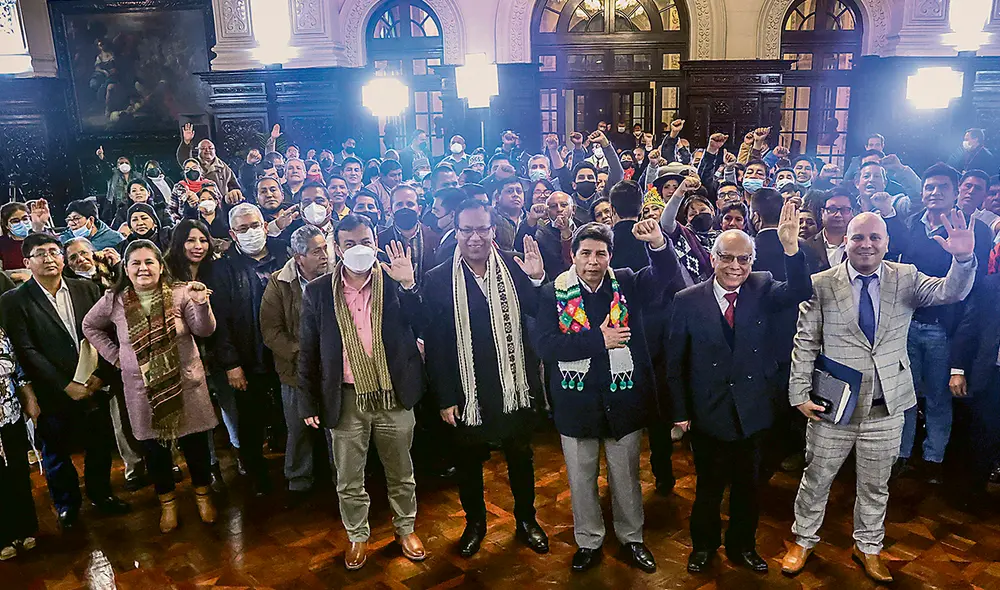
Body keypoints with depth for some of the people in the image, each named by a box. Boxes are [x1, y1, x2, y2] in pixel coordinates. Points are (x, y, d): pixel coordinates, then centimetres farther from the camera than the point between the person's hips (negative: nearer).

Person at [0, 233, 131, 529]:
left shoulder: (87, 289, 3)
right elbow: (26, 351, -11)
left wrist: (102, 374, -8)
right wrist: (66, 386, -15)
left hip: (95, 386, 3)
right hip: (53, 394, -2)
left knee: (100, 446, 15)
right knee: (57, 452, 15)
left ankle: (101, 493, 38)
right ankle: (67, 504, 36)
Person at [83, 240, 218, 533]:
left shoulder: (179, 293, -8)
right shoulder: (114, 300, -3)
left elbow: (205, 330, -15)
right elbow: (90, 326, 15)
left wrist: (201, 305, -34)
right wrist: (114, 356, 5)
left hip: (185, 383, -1)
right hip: (143, 389, 2)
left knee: (194, 442, 8)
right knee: (154, 447, 12)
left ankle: (203, 493, 31)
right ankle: (167, 501, 32)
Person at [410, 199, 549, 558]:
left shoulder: (514, 269, -6)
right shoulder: (437, 280, -9)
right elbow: (434, 344, -7)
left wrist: (536, 280, -23)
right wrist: (445, 398, -8)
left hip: (515, 388, 1)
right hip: (467, 393, -1)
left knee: (521, 458, 20)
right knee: (468, 462, 18)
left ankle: (526, 519, 43)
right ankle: (475, 522, 42)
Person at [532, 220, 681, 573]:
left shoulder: (627, 284, -2)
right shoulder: (554, 293, -6)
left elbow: (664, 277, -19)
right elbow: (544, 344, -17)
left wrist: (658, 244, -38)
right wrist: (599, 340, -21)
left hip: (624, 401, 1)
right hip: (576, 404, -1)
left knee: (626, 478, 17)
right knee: (581, 480, 15)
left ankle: (631, 538, 40)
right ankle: (588, 542, 37)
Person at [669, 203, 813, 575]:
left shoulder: (764, 290, -6)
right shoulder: (688, 300, -10)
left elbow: (799, 292, -27)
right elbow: (675, 361, -4)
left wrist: (791, 247, -41)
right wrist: (680, 412, -3)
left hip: (754, 412, 2)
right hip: (707, 414, -1)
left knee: (747, 485, 19)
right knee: (708, 485, 16)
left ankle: (742, 546, 42)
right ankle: (703, 545, 40)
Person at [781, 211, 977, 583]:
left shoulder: (906, 279, 0)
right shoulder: (822, 284, -6)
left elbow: (950, 292, -15)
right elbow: (806, 343, -5)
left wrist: (964, 258, -35)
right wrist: (800, 394, -8)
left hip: (886, 408, 2)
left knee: (875, 485, 18)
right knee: (816, 478, 12)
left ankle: (868, 547, 40)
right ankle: (804, 540, 34)